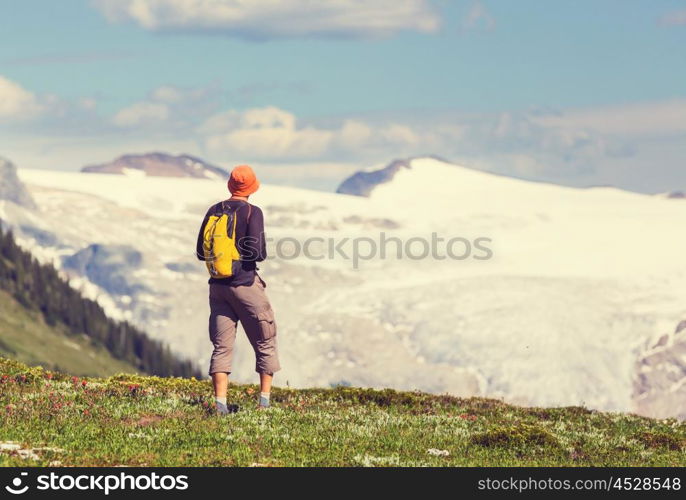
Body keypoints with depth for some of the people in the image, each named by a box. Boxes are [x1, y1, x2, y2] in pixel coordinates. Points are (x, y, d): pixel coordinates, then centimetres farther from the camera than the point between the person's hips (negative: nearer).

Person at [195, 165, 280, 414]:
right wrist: (263, 253, 5)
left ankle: (220, 404, -4)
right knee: (265, 344, 9)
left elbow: (201, 252, 9)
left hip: (218, 285, 5)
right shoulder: (252, 212, -9)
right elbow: (257, 252, -17)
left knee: (221, 347, 4)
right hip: (245, 284, -5)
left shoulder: (214, 211, 6)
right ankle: (264, 401, 7)